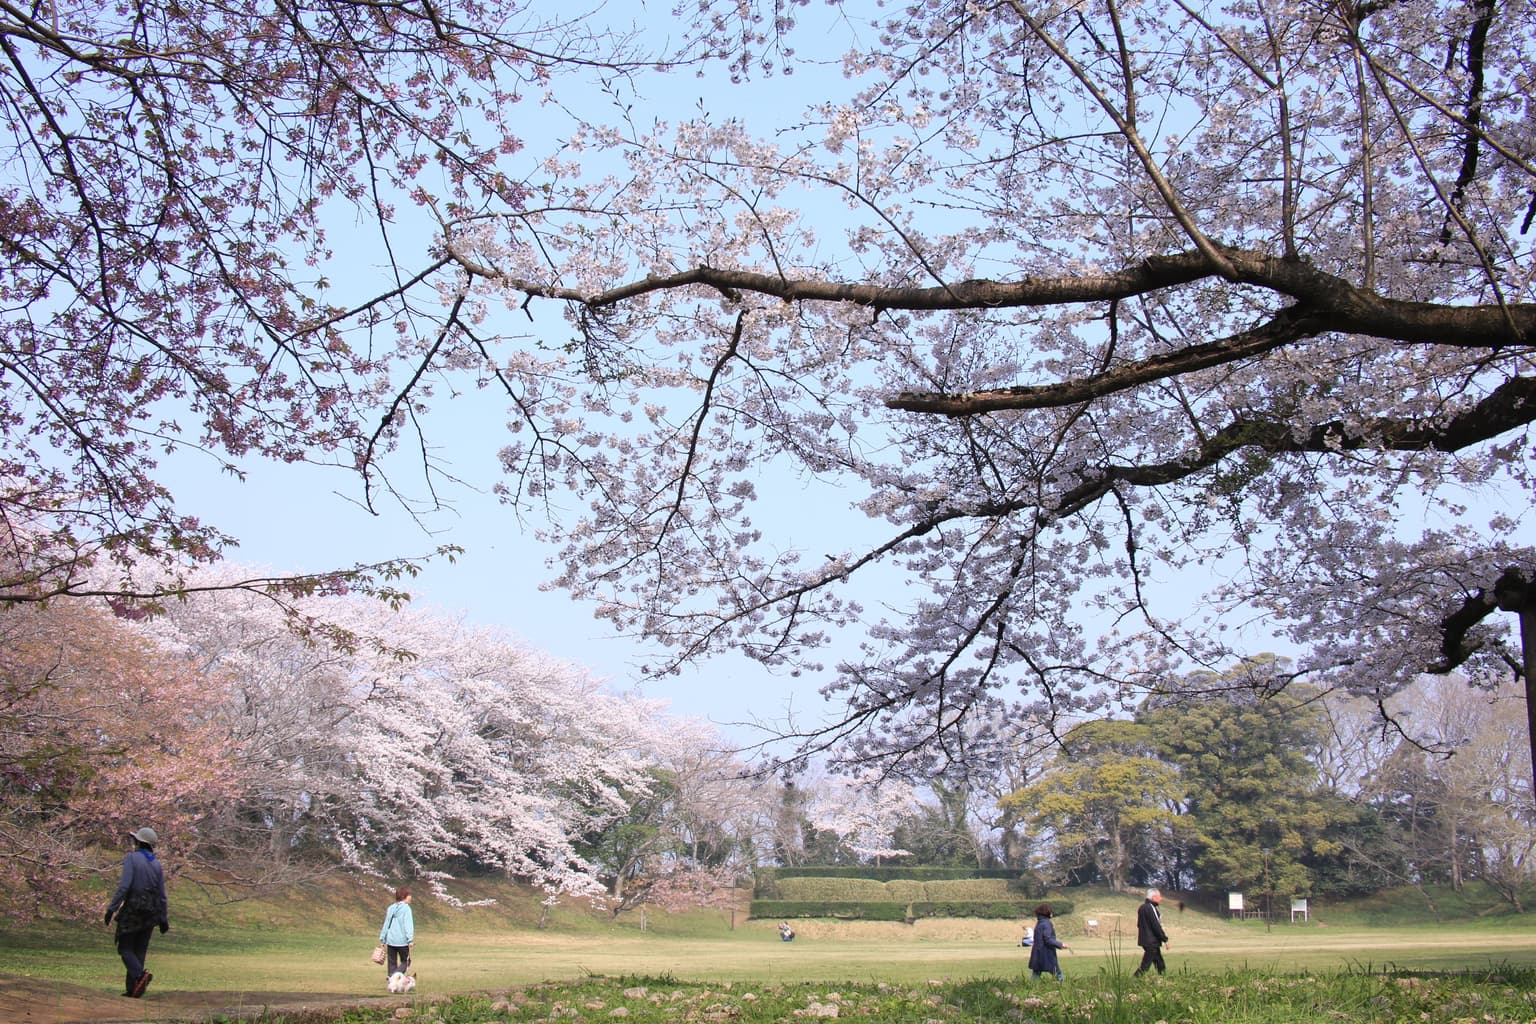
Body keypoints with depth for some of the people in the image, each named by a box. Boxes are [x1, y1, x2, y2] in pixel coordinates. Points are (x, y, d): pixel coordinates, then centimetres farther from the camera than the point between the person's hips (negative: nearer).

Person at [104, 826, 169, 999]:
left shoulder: (132, 858, -7)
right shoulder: (157, 864, 10)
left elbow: (124, 885, -18)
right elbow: (162, 895, 9)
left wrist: (112, 908, -16)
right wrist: (164, 919, 14)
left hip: (132, 910, -5)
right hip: (150, 913, 5)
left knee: (125, 949, 3)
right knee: (139, 950, 11)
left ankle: (140, 975, -22)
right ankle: (132, 988, 9)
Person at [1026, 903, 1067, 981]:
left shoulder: (1039, 923, 12)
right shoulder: (1046, 923, -15)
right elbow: (1048, 940, -20)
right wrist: (1061, 945, -14)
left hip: (1038, 955, 8)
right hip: (1047, 954, -8)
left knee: (1036, 975, 8)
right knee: (1058, 975, 3)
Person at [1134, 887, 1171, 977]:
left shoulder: (1142, 907, 13)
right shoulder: (1150, 908, -17)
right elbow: (1156, 926, -19)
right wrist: (1165, 939, -12)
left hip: (1144, 940, 10)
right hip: (1152, 942, -10)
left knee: (1160, 965, 15)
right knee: (1145, 965, -9)